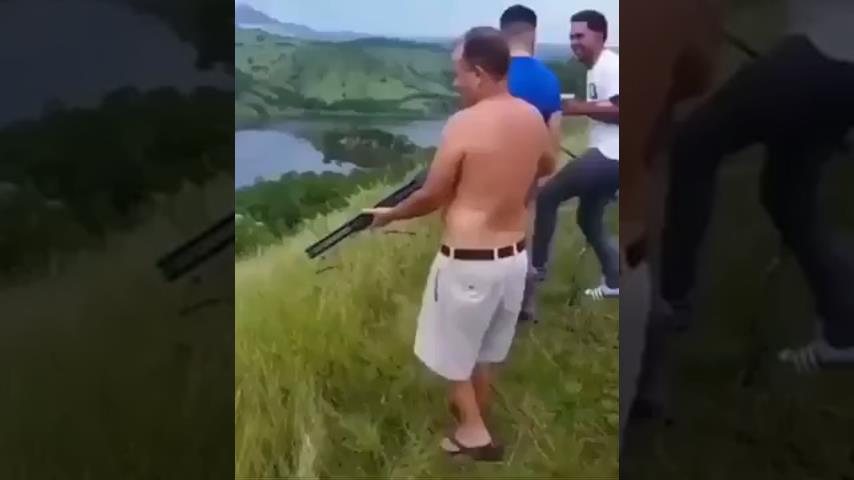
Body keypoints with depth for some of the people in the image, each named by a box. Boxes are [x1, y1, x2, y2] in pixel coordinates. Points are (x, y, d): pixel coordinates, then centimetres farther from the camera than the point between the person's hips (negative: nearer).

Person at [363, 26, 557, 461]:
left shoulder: (464, 124, -19)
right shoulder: (533, 118, 0)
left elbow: (430, 198, -10)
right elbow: (546, 167, 21)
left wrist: (388, 214, 7)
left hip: (468, 259, -6)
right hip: (514, 254, 7)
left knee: (453, 348, 14)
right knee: (487, 346, 24)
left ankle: (474, 433, 18)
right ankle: (475, 415, 40)